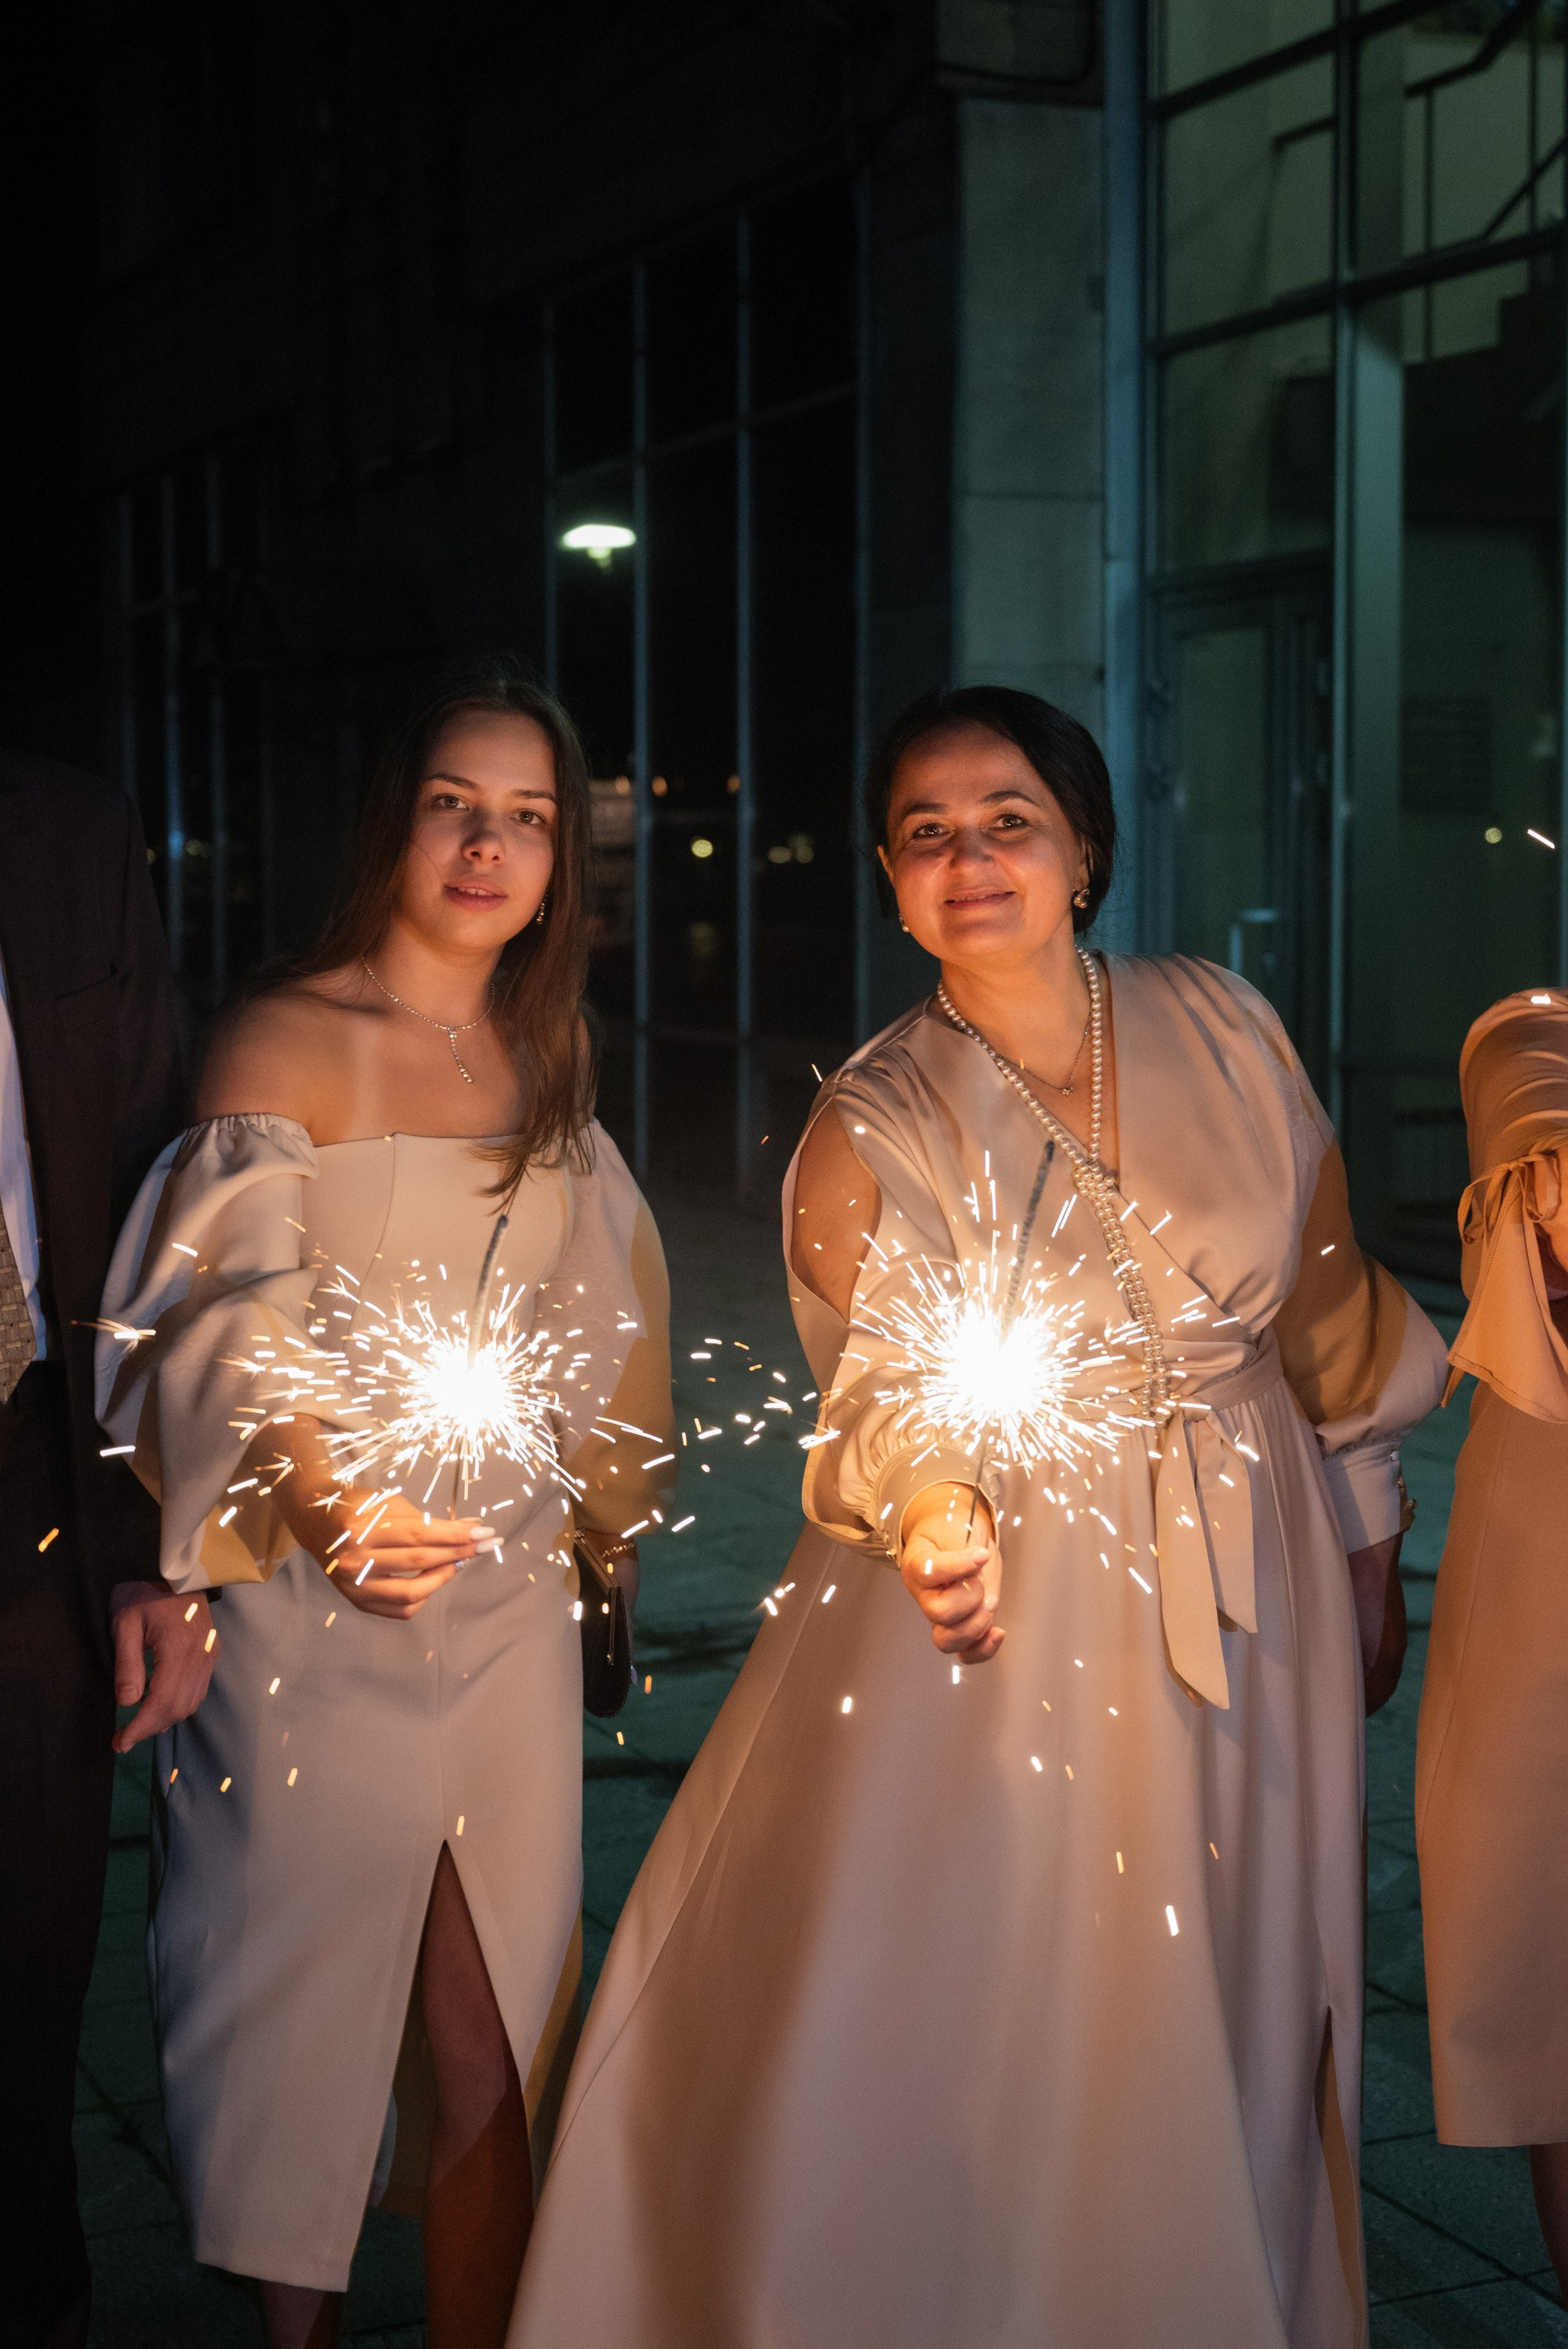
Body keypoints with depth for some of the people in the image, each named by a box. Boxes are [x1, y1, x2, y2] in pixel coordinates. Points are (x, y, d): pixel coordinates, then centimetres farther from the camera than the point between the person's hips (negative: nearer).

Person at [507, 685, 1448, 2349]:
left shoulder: (1221, 1029, -1)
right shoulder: (871, 1126, -7)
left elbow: (1328, 1309, 8)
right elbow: (892, 1383, -18)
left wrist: (1370, 1559, 13)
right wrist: (930, 1504, -41)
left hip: (1254, 1597, 2)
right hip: (1010, 1608, -2)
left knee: (1213, 2053, 12)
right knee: (934, 2037, -4)